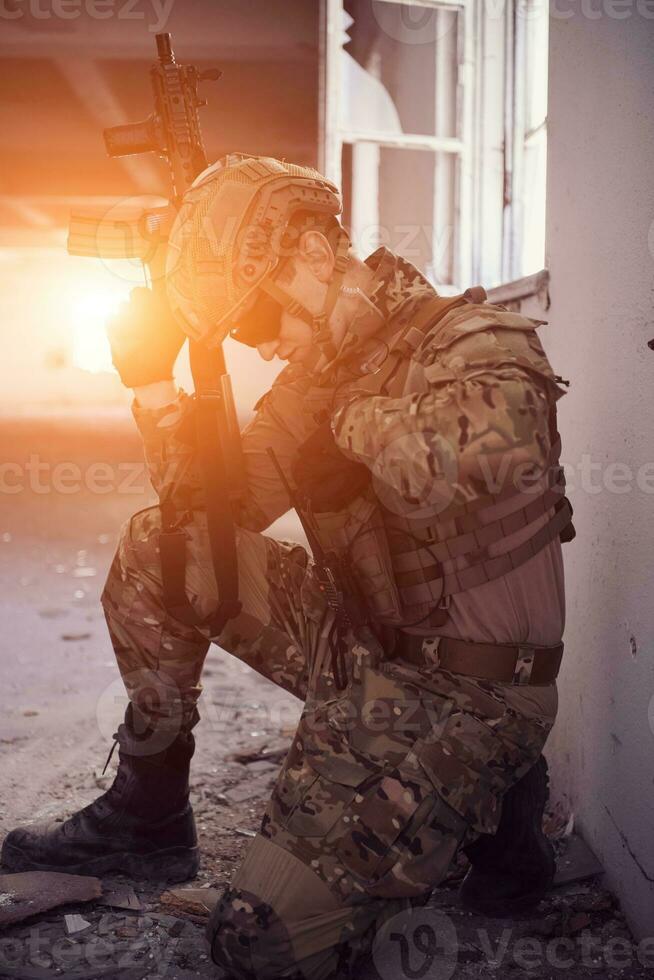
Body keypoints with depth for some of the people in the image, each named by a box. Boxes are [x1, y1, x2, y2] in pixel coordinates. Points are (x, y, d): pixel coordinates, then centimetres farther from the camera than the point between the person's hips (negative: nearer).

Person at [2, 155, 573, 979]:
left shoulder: (474, 341, -16)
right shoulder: (317, 377, 8)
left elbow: (487, 452, -41)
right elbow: (218, 508, 9)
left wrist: (354, 417, -21)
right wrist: (154, 381, -2)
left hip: (467, 691, -8)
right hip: (363, 656, 8)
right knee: (155, 548, 2)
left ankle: (486, 805, 4)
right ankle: (146, 818, 14)